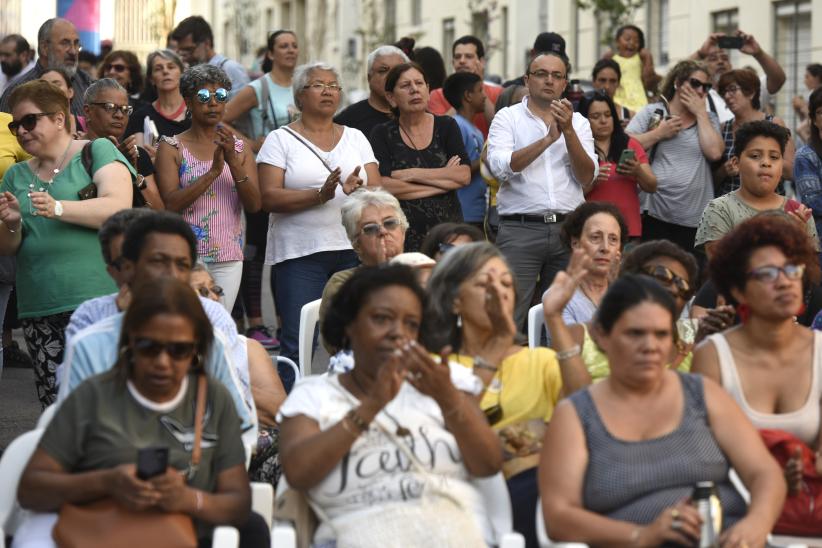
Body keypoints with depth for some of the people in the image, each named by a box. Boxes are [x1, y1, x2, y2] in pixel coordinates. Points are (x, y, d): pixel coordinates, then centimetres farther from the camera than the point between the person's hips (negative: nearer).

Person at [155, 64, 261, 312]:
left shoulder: (240, 148, 12)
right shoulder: (172, 147, 2)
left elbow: (254, 205, 1)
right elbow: (170, 203, -11)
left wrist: (233, 162, -12)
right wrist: (214, 171, -17)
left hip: (229, 259, 3)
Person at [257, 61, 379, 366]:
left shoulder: (356, 138, 15)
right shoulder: (280, 140, 5)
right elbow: (268, 198, -7)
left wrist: (357, 190, -16)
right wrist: (320, 195, -18)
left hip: (352, 250, 3)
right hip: (299, 253, -3)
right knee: (297, 345, -6)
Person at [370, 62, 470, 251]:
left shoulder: (446, 126, 10)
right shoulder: (382, 134, 5)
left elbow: (464, 176, -3)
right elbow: (382, 186, -10)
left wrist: (412, 174, -7)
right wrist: (444, 181, -6)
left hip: (446, 229, 2)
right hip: (403, 234, -2)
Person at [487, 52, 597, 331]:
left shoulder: (578, 122, 13)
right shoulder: (508, 117, 6)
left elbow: (587, 179, 2)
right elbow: (501, 166, -11)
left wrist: (568, 131, -9)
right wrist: (548, 139, -15)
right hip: (520, 228, -3)